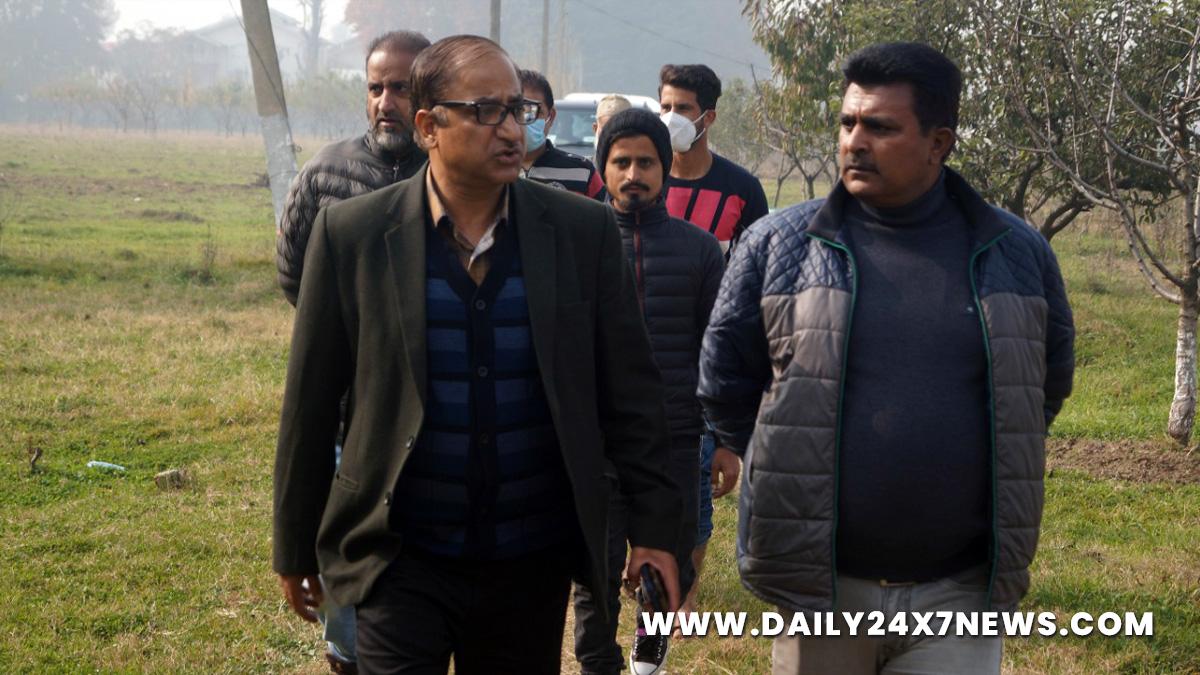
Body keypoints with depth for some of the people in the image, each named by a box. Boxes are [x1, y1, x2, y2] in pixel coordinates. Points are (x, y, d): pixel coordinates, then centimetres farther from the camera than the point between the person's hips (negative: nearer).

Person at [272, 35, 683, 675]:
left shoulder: (584, 231, -2)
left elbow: (629, 392, 2)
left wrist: (653, 526, 0)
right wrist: (296, 549, 5)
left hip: (534, 563, 2)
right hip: (400, 560, -1)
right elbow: (310, 403, 0)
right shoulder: (353, 234, -6)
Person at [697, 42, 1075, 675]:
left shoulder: (1018, 253, 2)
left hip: (960, 595, 0)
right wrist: (790, 470, 9)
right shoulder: (777, 245, -2)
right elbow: (725, 381, 8)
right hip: (817, 585, 0)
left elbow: (1048, 380, 17)